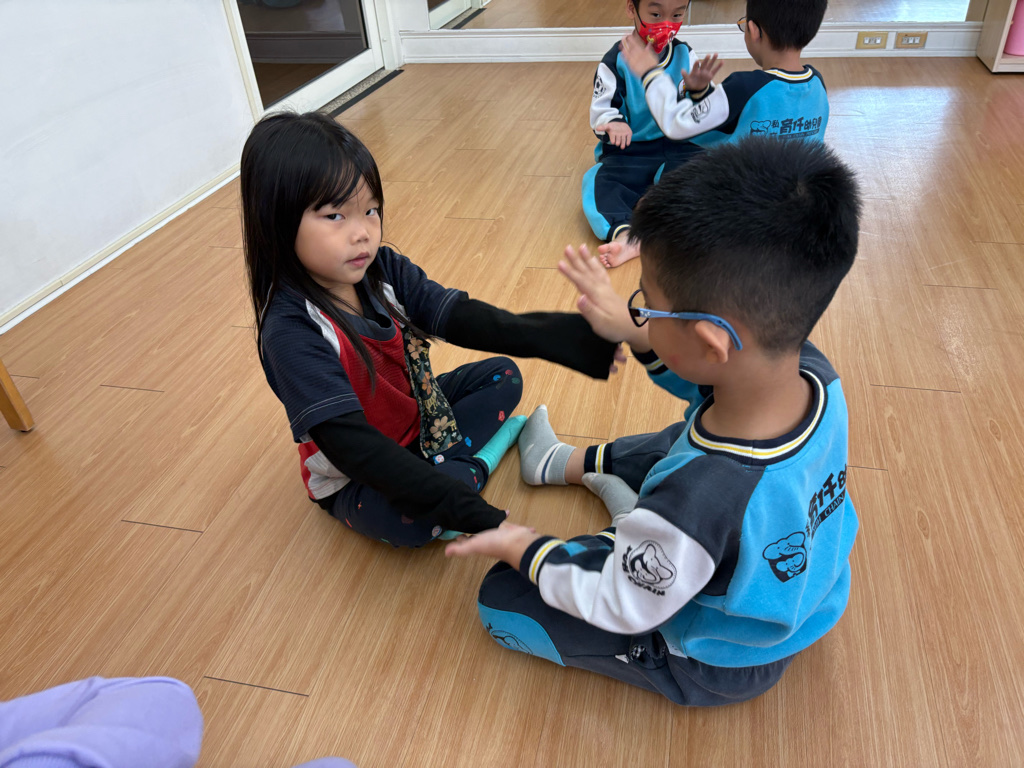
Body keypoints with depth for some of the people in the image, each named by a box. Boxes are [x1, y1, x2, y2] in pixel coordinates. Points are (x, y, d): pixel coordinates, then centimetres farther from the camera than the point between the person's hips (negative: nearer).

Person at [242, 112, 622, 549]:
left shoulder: (383, 270, -11)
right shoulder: (291, 331, -31)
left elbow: (458, 317, -23)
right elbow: (349, 443, -37)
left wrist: (551, 336, -41)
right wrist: (464, 509, -46)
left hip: (418, 412, 7)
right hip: (356, 480, -6)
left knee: (502, 375, 6)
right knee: (411, 518, -35)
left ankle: (440, 463, -10)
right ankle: (476, 463, -5)